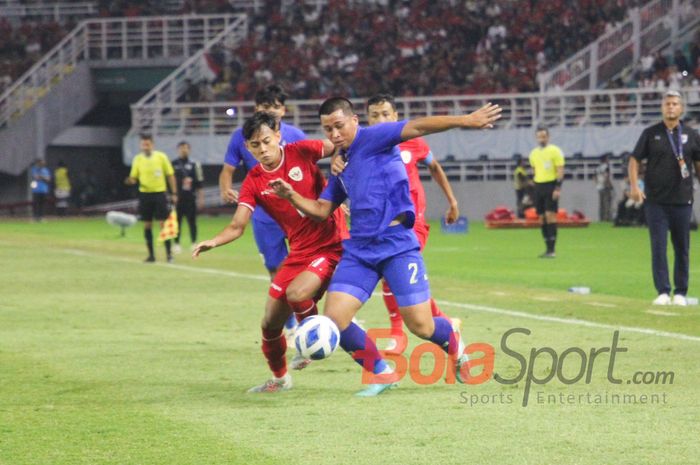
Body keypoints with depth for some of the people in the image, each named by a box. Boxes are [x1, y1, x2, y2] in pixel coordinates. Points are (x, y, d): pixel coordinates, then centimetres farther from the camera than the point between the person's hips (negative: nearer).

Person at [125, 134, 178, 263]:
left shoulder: (161, 156, -2)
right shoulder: (138, 159, 3)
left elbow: (170, 175, 2)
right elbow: (133, 178, 6)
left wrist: (174, 193, -2)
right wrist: (130, 181, -18)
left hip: (159, 193, -2)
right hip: (145, 194, 2)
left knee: (164, 223, -6)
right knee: (147, 225, 3)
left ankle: (168, 253, 1)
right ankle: (151, 255, 10)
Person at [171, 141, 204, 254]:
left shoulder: (194, 164, 6)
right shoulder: (173, 164, 6)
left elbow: (199, 182, 4)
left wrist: (201, 197, -2)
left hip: (190, 198, 0)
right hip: (177, 197, 0)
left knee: (192, 221, 0)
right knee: (176, 221, 1)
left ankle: (194, 243, 7)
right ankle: (176, 244, 6)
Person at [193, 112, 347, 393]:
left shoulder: (301, 152, -9)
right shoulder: (254, 182, -1)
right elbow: (238, 226, -8)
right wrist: (214, 242, -26)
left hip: (332, 246, -5)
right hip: (298, 252, 5)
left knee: (296, 293, -30)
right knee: (270, 324, 7)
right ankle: (279, 379, 32)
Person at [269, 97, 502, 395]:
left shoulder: (372, 139, -4)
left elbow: (417, 127, -16)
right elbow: (322, 210, 21)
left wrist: (465, 121, -28)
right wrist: (291, 196, 4)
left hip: (396, 245, -7)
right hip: (359, 250, 7)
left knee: (421, 326, -6)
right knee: (334, 320, -8)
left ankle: (457, 353, 28)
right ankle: (381, 375, 11)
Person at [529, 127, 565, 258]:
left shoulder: (555, 151, -5)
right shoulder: (534, 153, 13)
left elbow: (560, 171, -9)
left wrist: (558, 188, -16)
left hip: (551, 185, -6)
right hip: (538, 186, 6)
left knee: (550, 215, -13)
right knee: (542, 217, 5)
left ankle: (552, 249, -14)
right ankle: (548, 248, 11)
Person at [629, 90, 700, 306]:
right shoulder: (651, 133, 4)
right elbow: (634, 159, 5)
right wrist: (634, 185, -9)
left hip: (682, 200, 1)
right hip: (655, 201, -1)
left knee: (682, 248, 4)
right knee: (658, 246, -5)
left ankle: (680, 293, 11)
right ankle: (663, 292, -3)